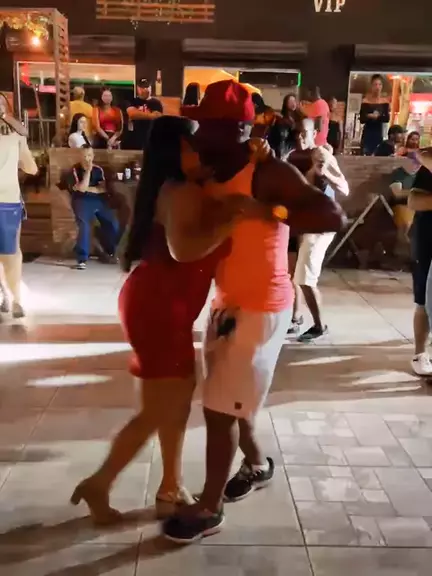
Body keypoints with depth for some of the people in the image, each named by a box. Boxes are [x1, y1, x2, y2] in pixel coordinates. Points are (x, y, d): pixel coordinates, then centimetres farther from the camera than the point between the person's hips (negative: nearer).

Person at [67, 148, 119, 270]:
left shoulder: (98, 169, 10)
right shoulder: (75, 170, -3)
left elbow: (103, 189, 4)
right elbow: (82, 188, -15)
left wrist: (88, 188, -9)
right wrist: (88, 171, -14)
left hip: (99, 200, 4)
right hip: (82, 201, -4)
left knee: (113, 224, -11)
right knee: (84, 226, -29)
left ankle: (111, 251, 13)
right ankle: (82, 259, -24)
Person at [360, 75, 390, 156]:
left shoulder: (385, 102, 5)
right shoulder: (366, 101, -1)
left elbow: (387, 119, -4)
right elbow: (362, 119, -6)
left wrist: (378, 116, -21)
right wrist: (369, 116, -24)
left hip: (379, 134, 2)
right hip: (367, 134, -2)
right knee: (365, 156, -8)